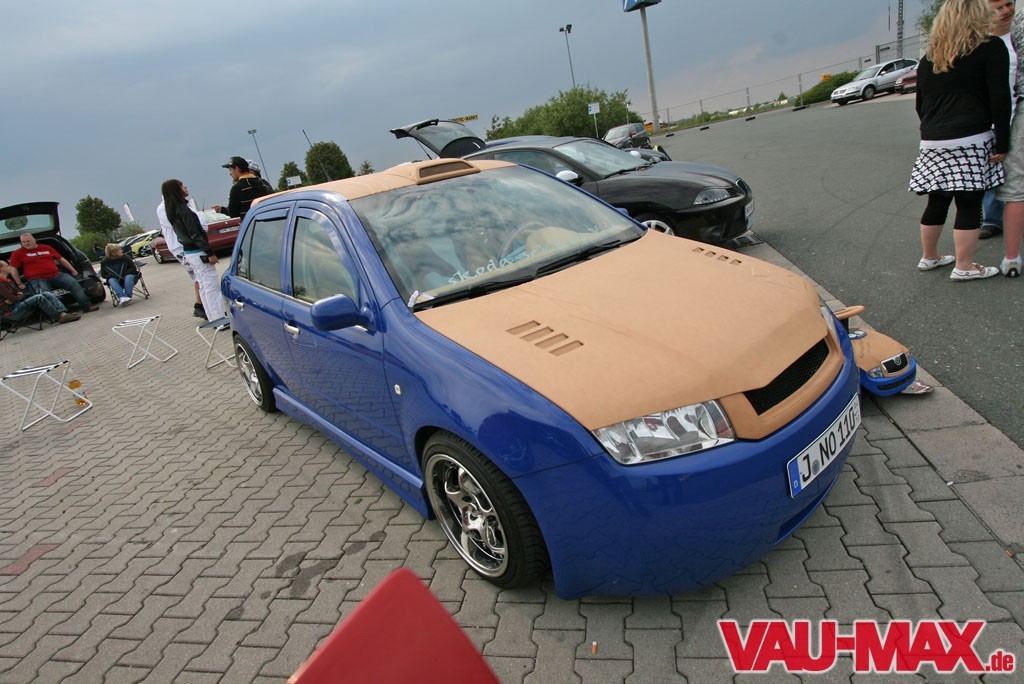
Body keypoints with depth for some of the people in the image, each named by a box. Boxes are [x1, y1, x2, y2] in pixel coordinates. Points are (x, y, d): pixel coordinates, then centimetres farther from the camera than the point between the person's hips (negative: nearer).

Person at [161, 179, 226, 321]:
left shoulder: (172, 211, 12)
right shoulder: (183, 209, -17)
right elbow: (195, 234, -20)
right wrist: (210, 253, -18)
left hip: (188, 251, 10)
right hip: (198, 252, -10)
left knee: (204, 286, 15)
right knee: (212, 286, -6)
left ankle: (213, 317, 21)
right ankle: (220, 319, -5)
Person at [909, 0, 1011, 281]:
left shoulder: (928, 60, 13)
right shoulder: (991, 49, -2)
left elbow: (921, 105, 18)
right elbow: (1000, 99, -8)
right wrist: (1002, 144, -4)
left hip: (932, 143, 5)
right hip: (971, 142, -5)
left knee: (937, 202, 15)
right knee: (969, 204, 0)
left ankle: (929, 257, 25)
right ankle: (964, 267, 4)